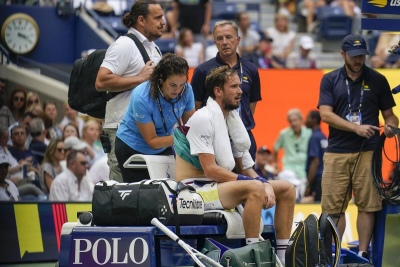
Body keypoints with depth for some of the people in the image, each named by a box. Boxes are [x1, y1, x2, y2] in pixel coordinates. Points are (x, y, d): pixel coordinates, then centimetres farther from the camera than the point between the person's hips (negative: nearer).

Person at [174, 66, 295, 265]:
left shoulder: (232, 119, 12)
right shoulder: (203, 118, -14)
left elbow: (245, 168, 13)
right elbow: (210, 170, -21)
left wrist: (265, 184, -9)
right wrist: (257, 182, -20)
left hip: (220, 185, 9)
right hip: (196, 189, -9)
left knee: (286, 189, 2)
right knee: (255, 188, -33)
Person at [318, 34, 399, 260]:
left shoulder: (377, 80, 9)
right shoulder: (330, 80, 7)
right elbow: (326, 114, -3)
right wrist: (356, 127, -15)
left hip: (367, 152, 0)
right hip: (337, 152, 0)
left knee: (367, 205, -3)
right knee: (333, 206, -1)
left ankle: (363, 253, 2)